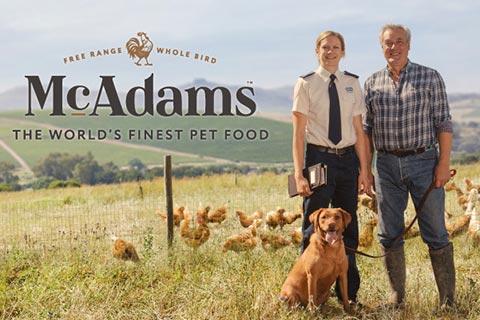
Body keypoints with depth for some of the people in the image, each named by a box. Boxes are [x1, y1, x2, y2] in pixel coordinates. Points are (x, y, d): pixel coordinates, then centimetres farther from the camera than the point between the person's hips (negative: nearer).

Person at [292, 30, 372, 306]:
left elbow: (359, 130, 5)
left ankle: (349, 293, 22)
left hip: (348, 159, 4)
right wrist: (299, 174, -13)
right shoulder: (306, 84, -2)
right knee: (314, 228, 0)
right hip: (319, 158, -3)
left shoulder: (352, 84, 7)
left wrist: (364, 170, 0)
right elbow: (298, 133, -6)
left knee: (348, 229, 11)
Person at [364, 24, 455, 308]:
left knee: (435, 233, -1)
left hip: (424, 162, -3)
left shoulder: (430, 77, 0)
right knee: (390, 234, 6)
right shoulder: (373, 83, 9)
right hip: (387, 165, 3)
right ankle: (397, 296, 17)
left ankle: (448, 299, 7)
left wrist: (444, 163, -10)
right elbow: (367, 129, 12)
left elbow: (443, 122, -3)